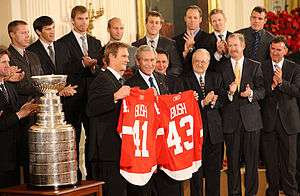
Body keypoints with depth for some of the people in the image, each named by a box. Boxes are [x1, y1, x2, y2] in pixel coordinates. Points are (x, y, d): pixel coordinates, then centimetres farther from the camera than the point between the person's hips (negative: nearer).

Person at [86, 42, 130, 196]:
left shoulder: (119, 81, 22)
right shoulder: (103, 79, -11)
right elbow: (91, 109, -25)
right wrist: (115, 96, -32)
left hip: (119, 148, 10)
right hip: (108, 150, -10)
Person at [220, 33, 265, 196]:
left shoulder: (255, 66, 6)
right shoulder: (222, 68, 5)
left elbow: (262, 91, 3)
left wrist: (251, 94, -17)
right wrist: (229, 93, -18)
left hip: (251, 119, 0)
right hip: (230, 120, 0)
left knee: (252, 160, 4)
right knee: (233, 161, 5)